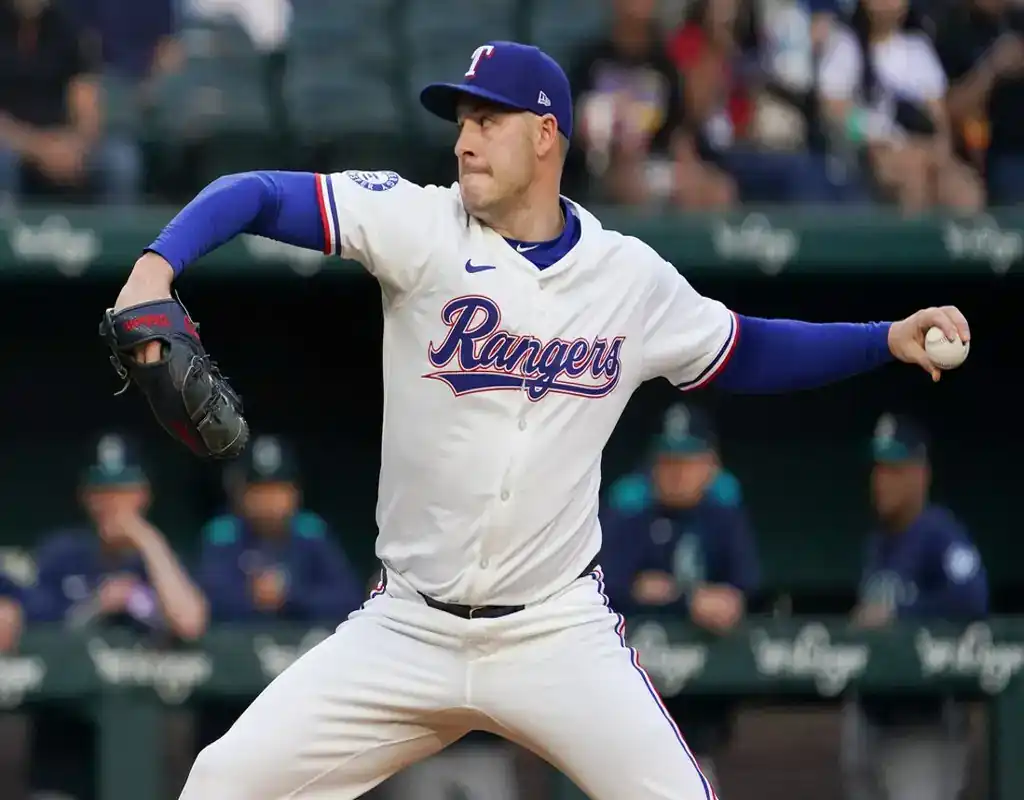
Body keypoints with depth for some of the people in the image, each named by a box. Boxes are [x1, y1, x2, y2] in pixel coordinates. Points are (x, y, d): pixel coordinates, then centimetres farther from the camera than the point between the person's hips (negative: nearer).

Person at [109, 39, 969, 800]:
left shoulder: (632, 278, 1)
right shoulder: (421, 227, -6)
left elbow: (743, 354, 16)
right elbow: (256, 195, -14)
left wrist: (889, 340, 6)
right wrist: (158, 265, -33)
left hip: (560, 637, 0)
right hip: (407, 632, 0)